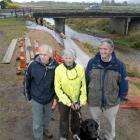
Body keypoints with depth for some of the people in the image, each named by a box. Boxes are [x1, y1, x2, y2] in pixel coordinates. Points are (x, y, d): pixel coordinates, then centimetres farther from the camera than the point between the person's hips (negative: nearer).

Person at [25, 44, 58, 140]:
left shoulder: (55, 65, -16)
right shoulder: (33, 65, -21)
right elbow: (27, 81, -6)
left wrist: (55, 96, 3)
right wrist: (29, 95, 2)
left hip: (49, 98, 3)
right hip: (36, 99, -2)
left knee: (47, 117, 26)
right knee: (37, 122, 10)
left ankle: (45, 129, 55)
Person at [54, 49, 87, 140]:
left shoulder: (80, 69, -16)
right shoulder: (59, 69, -19)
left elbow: (84, 86, -8)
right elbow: (58, 88, -15)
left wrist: (81, 101, -10)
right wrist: (68, 102, -16)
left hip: (77, 100, 2)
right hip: (63, 100, -1)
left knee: (76, 118, 22)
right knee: (64, 118, 15)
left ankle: (75, 132, 50)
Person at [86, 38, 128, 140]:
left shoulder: (119, 65, -14)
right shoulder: (92, 62, -12)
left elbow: (124, 84, -4)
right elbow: (86, 80, -1)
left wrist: (121, 98, -2)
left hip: (112, 102, 0)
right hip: (94, 101, 1)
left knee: (111, 123, 24)